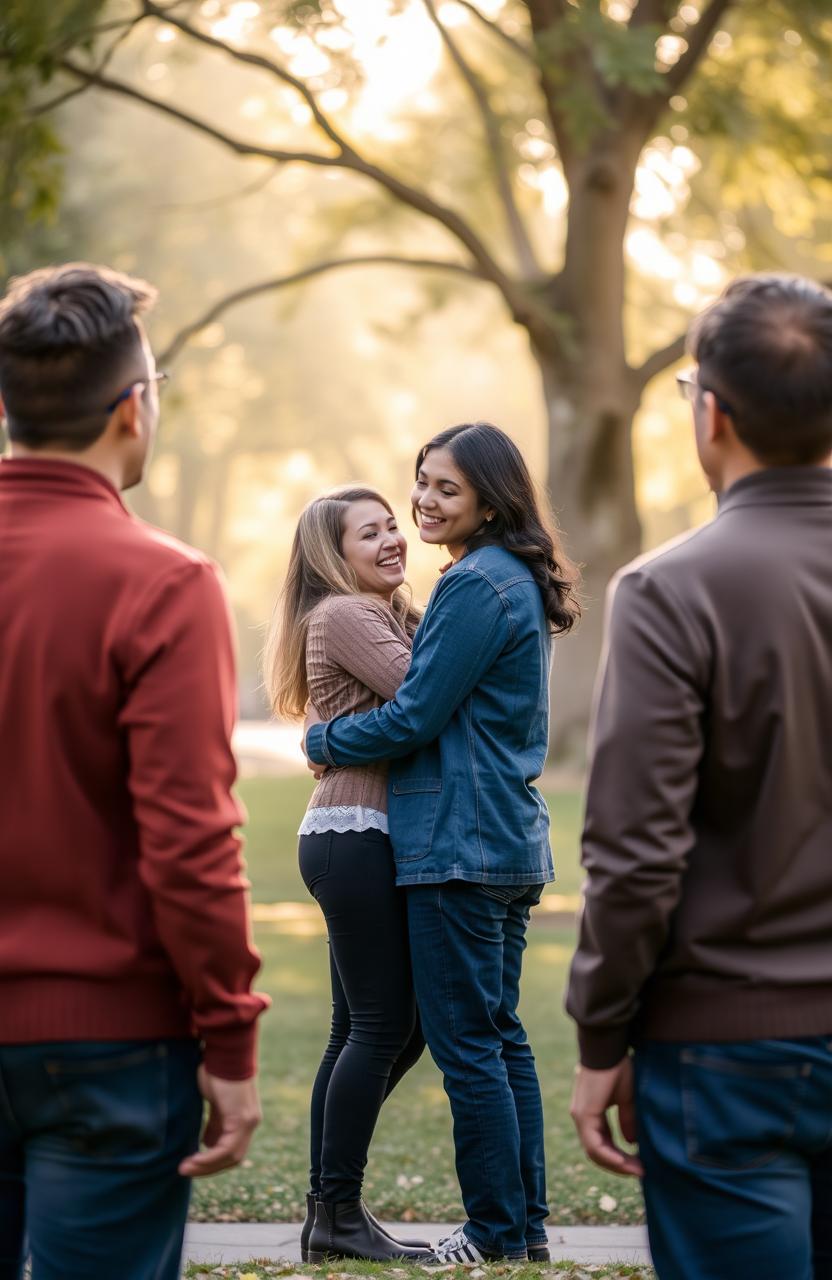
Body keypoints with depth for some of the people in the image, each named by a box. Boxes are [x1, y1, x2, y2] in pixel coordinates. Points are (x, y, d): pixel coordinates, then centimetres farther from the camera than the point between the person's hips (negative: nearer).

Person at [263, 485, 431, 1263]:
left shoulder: (390, 615, 22)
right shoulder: (344, 616, -9)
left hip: (365, 839, 10)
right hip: (355, 835, -10)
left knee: (364, 1030, 10)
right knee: (381, 1024, -8)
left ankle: (327, 1212, 15)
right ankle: (339, 1215, -3)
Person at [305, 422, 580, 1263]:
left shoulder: (476, 586, -16)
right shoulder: (517, 582, 16)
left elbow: (414, 718, -16)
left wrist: (324, 741, 0)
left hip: (460, 843, -11)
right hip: (512, 841, 11)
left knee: (466, 1044, -5)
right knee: (500, 1035, 14)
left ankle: (499, 1232, 0)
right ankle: (528, 1223, 19)